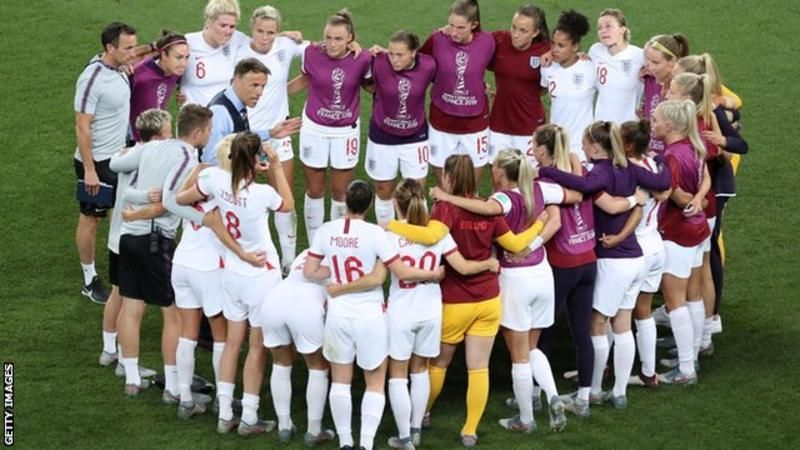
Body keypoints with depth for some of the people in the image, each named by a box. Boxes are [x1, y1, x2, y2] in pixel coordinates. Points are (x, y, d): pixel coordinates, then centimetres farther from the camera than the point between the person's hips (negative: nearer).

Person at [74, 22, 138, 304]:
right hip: (96, 162, -8)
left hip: (118, 157, 8)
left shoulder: (118, 70, -2)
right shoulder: (92, 79, -25)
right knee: (91, 219, 6)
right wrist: (89, 170, -21)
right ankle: (90, 281, 18)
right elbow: (82, 127, -23)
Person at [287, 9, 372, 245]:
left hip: (346, 131, 0)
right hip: (314, 128, 0)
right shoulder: (312, 53, -16)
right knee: (314, 191, 10)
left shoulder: (362, 59, -17)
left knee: (340, 192, 10)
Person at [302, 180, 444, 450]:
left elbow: (309, 272, -1)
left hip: (338, 314, 3)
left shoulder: (326, 231, -5)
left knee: (340, 381, 15)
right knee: (375, 384, 10)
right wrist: (433, 275, 2)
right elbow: (402, 273, -13)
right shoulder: (374, 233, -15)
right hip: (369, 316, -3)